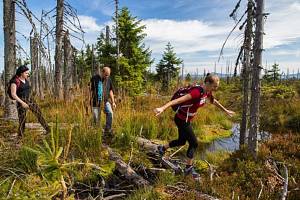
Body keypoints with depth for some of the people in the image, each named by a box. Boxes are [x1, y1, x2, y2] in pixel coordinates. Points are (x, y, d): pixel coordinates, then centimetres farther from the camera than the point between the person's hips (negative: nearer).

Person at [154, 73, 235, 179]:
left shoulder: (207, 92, -2)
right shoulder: (197, 92, -30)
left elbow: (214, 101, 18)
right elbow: (178, 100, -39)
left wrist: (226, 110, 29)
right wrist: (162, 108, -48)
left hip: (186, 119, 9)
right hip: (182, 119, -9)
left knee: (181, 141, 23)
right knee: (194, 143, 1)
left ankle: (162, 148, 44)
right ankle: (189, 168, 19)